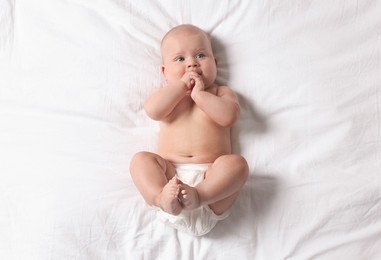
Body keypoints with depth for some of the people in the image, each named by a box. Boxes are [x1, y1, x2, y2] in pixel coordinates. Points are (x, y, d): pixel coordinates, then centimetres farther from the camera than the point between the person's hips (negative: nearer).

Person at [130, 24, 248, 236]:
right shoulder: (167, 94, 20)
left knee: (236, 163, -26)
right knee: (141, 159, -20)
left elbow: (229, 116, -7)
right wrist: (182, 85, -3)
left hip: (210, 174, -1)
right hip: (170, 173, 2)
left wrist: (199, 94, -5)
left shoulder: (221, 92, 17)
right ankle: (163, 198, -44)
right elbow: (153, 111, -5)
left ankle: (199, 196, -46)